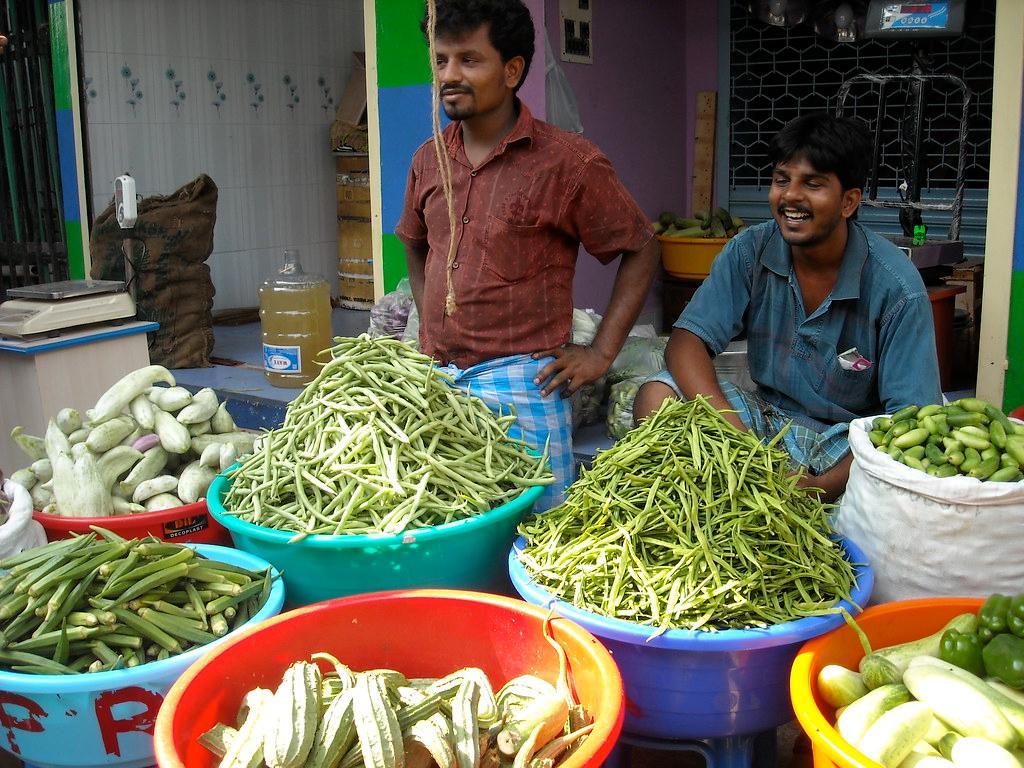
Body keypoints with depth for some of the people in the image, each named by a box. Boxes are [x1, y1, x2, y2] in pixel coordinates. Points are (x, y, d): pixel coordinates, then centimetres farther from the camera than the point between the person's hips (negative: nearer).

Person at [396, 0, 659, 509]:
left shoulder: (567, 161, -7)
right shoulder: (429, 160, 9)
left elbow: (641, 249, 0)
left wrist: (601, 352, -5)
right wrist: (429, 323, 14)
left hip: (520, 382, -5)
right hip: (435, 378, 5)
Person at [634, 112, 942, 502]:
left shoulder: (896, 287, -16)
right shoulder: (750, 251, -7)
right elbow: (687, 339, -13)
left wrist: (824, 485, -33)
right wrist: (729, 428, -32)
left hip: (852, 436, -3)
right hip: (768, 416, 3)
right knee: (656, 397, -21)